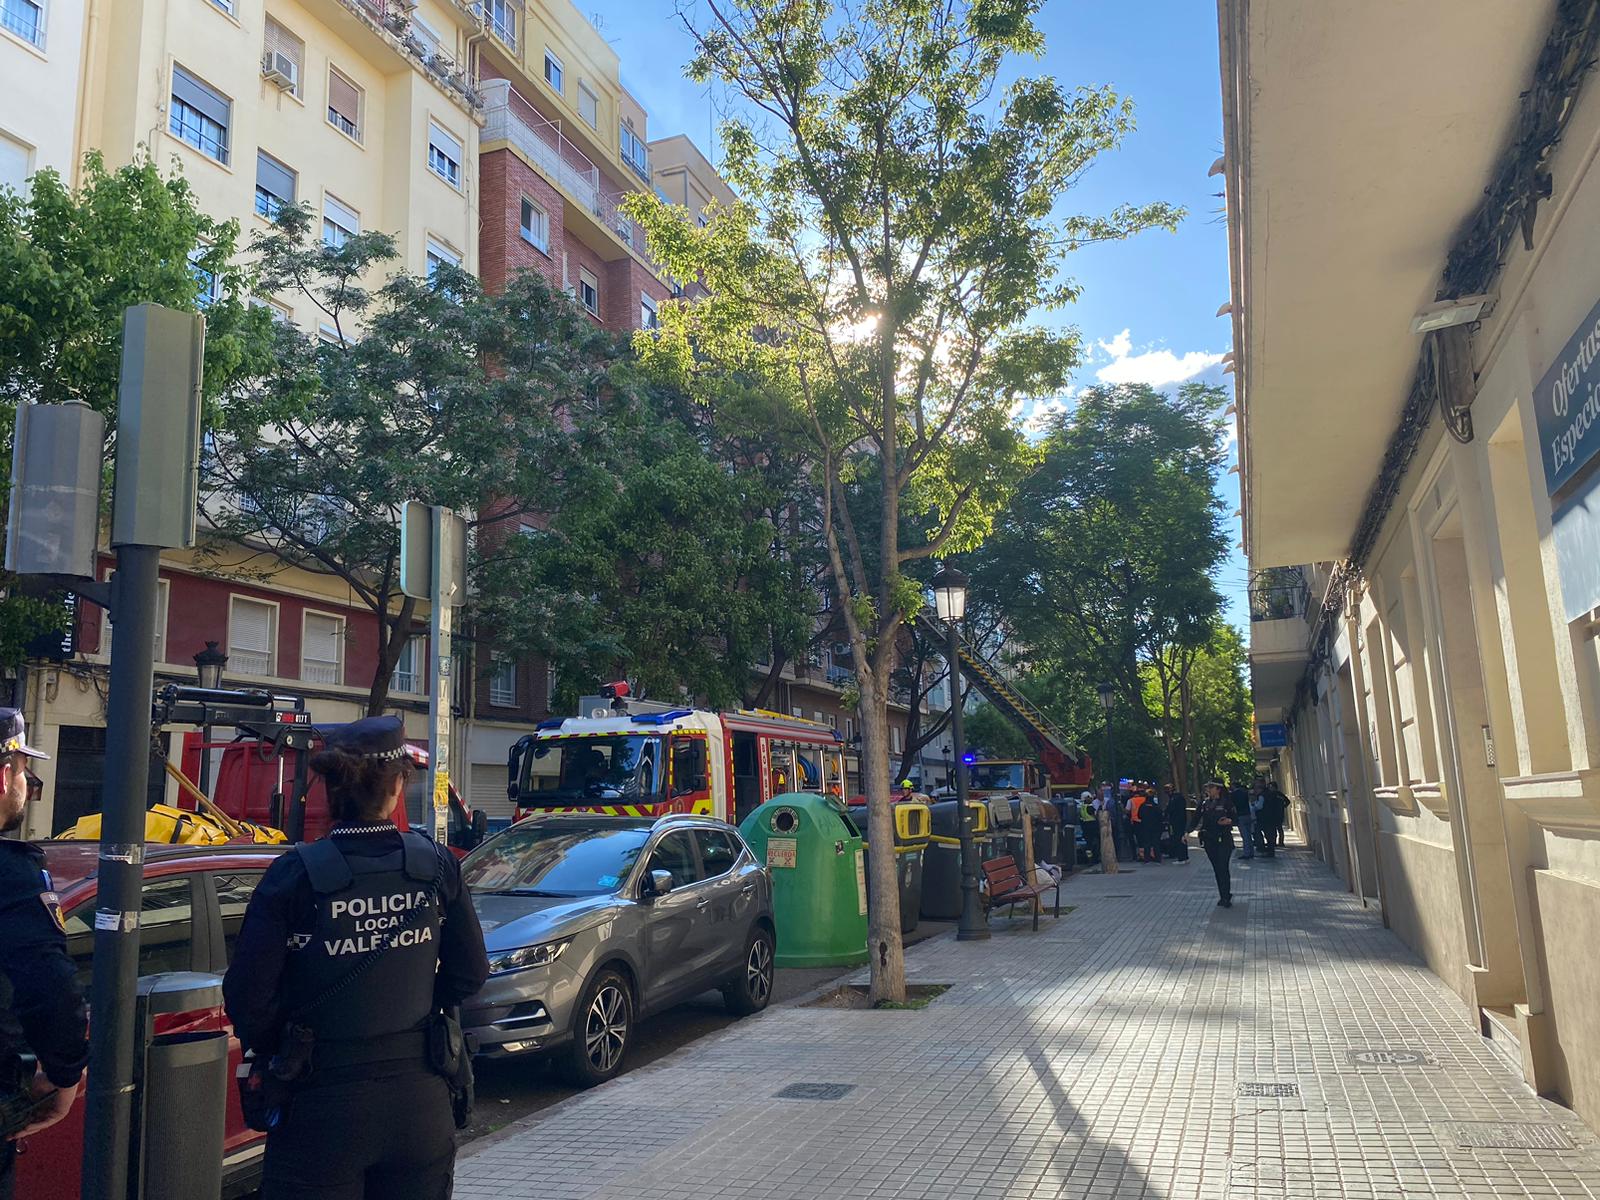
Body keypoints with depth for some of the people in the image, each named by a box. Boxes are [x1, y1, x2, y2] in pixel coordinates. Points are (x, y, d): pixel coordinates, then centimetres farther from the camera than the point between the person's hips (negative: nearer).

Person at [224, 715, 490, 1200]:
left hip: (322, 1107, -2)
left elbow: (248, 995, -12)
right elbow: (470, 974, 1)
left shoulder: (296, 875, -13)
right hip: (419, 1104, 2)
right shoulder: (436, 867, -6)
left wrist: (274, 1049, 7)